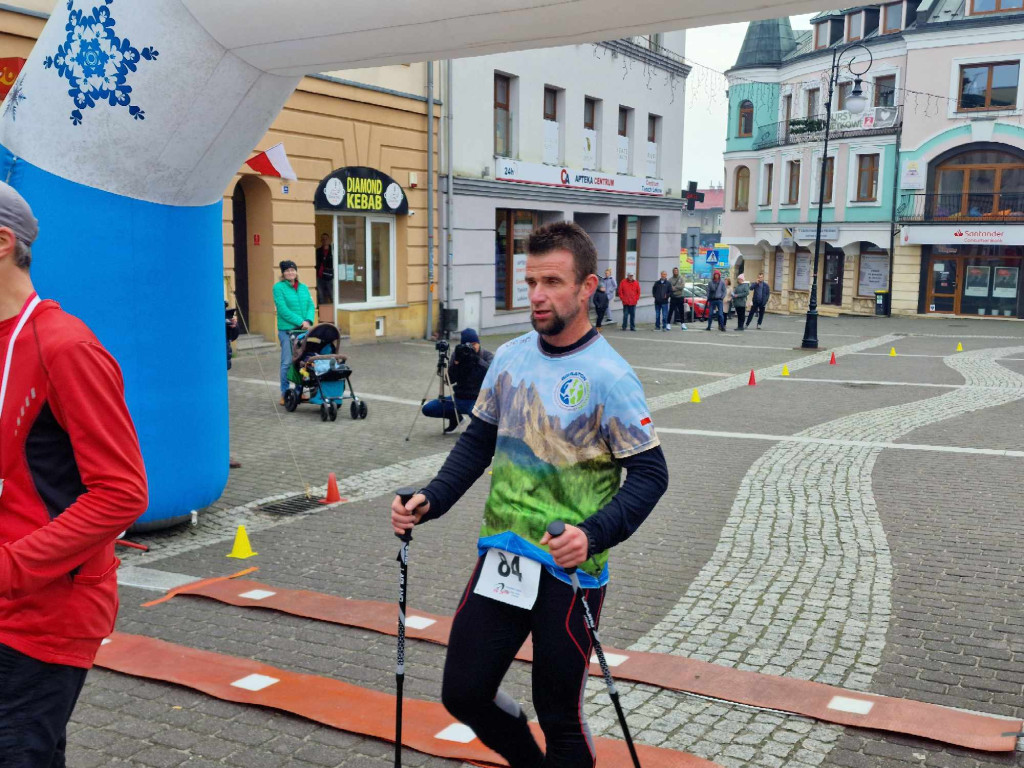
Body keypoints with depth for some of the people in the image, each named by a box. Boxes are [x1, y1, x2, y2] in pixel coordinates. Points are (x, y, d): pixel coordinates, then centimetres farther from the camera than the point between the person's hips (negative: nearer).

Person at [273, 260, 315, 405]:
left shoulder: (304, 288, 16)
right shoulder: (278, 287, -2)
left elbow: (311, 306, 10)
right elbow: (283, 309, -11)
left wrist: (308, 321, -10)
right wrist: (300, 322, -15)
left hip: (304, 330, 5)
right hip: (287, 330, -5)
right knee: (287, 362, -4)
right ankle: (285, 393, 4)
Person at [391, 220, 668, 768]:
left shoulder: (609, 377, -14)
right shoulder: (509, 358, 3)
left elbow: (649, 474, -13)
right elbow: (478, 441, 12)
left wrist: (593, 533, -28)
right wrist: (430, 501, -1)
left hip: (568, 573, -6)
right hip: (500, 558, 6)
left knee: (559, 716, 7)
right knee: (463, 693, 14)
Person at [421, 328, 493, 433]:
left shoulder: (486, 356, -4)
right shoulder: (457, 354, 2)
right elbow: (450, 380, -6)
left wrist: (476, 358, -29)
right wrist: (457, 362, -18)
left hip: (478, 400, -4)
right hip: (459, 398, 4)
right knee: (427, 409, -8)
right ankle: (455, 417, 16)